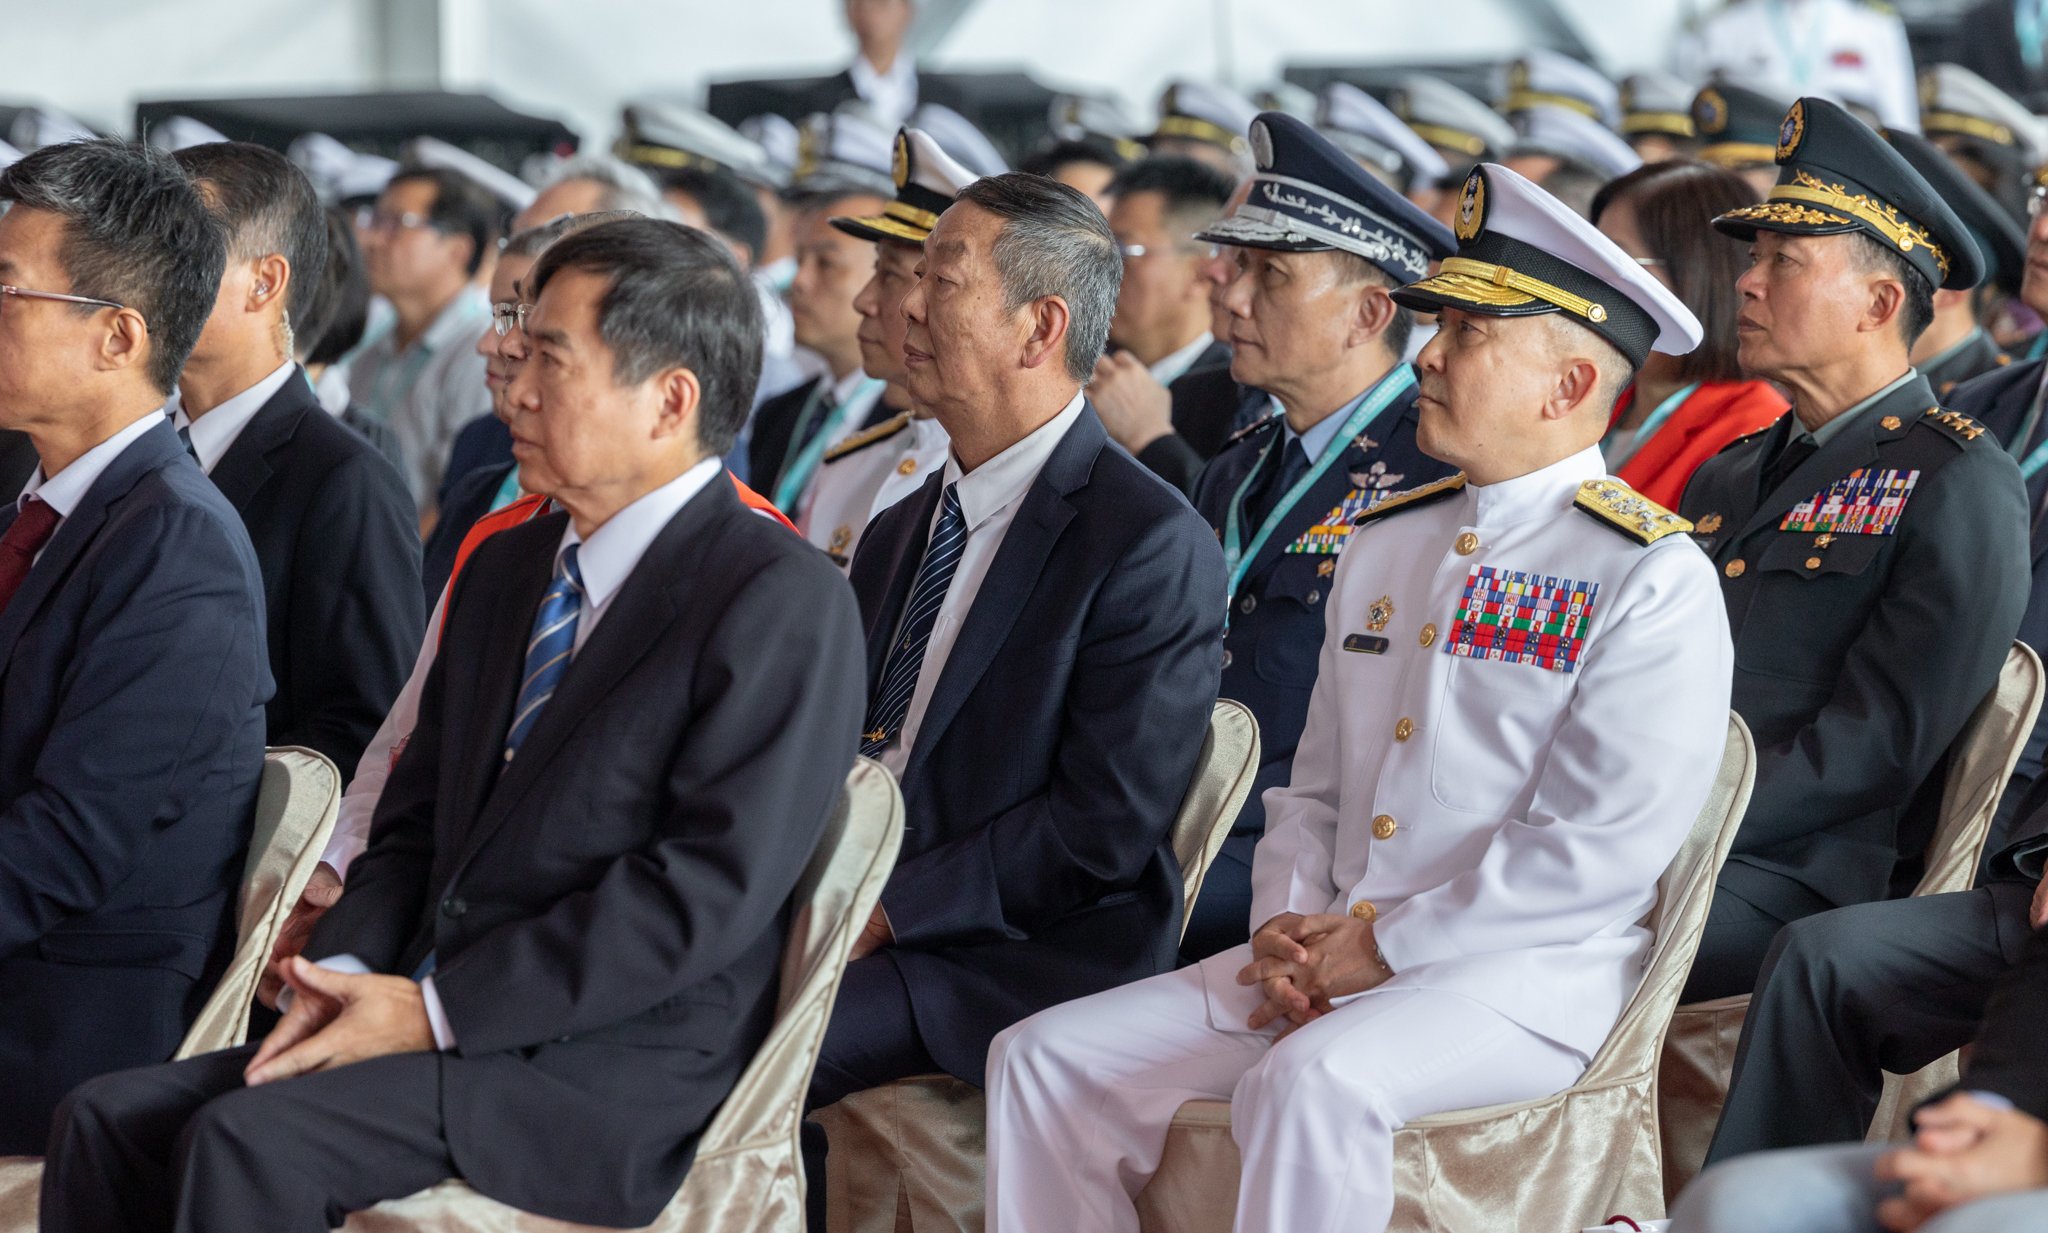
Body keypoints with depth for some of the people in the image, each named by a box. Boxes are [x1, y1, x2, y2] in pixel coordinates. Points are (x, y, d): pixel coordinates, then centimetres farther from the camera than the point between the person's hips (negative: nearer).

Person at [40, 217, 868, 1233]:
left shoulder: (783, 603, -10)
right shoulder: (506, 566, 18)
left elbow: (708, 889, -18)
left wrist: (436, 1011, -17)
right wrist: (346, 975, -2)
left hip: (613, 1074, -8)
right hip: (440, 1022, 8)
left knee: (248, 1139, -26)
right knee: (107, 1120, -8)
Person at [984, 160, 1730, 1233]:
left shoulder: (1653, 580, -7)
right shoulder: (1382, 542, 18)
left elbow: (1602, 850, -16)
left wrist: (1381, 945, -16)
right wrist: (1286, 930, 1)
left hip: (1524, 978, -7)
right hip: (1323, 957, 7)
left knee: (1313, 1080, -37)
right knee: (1046, 1058, -7)